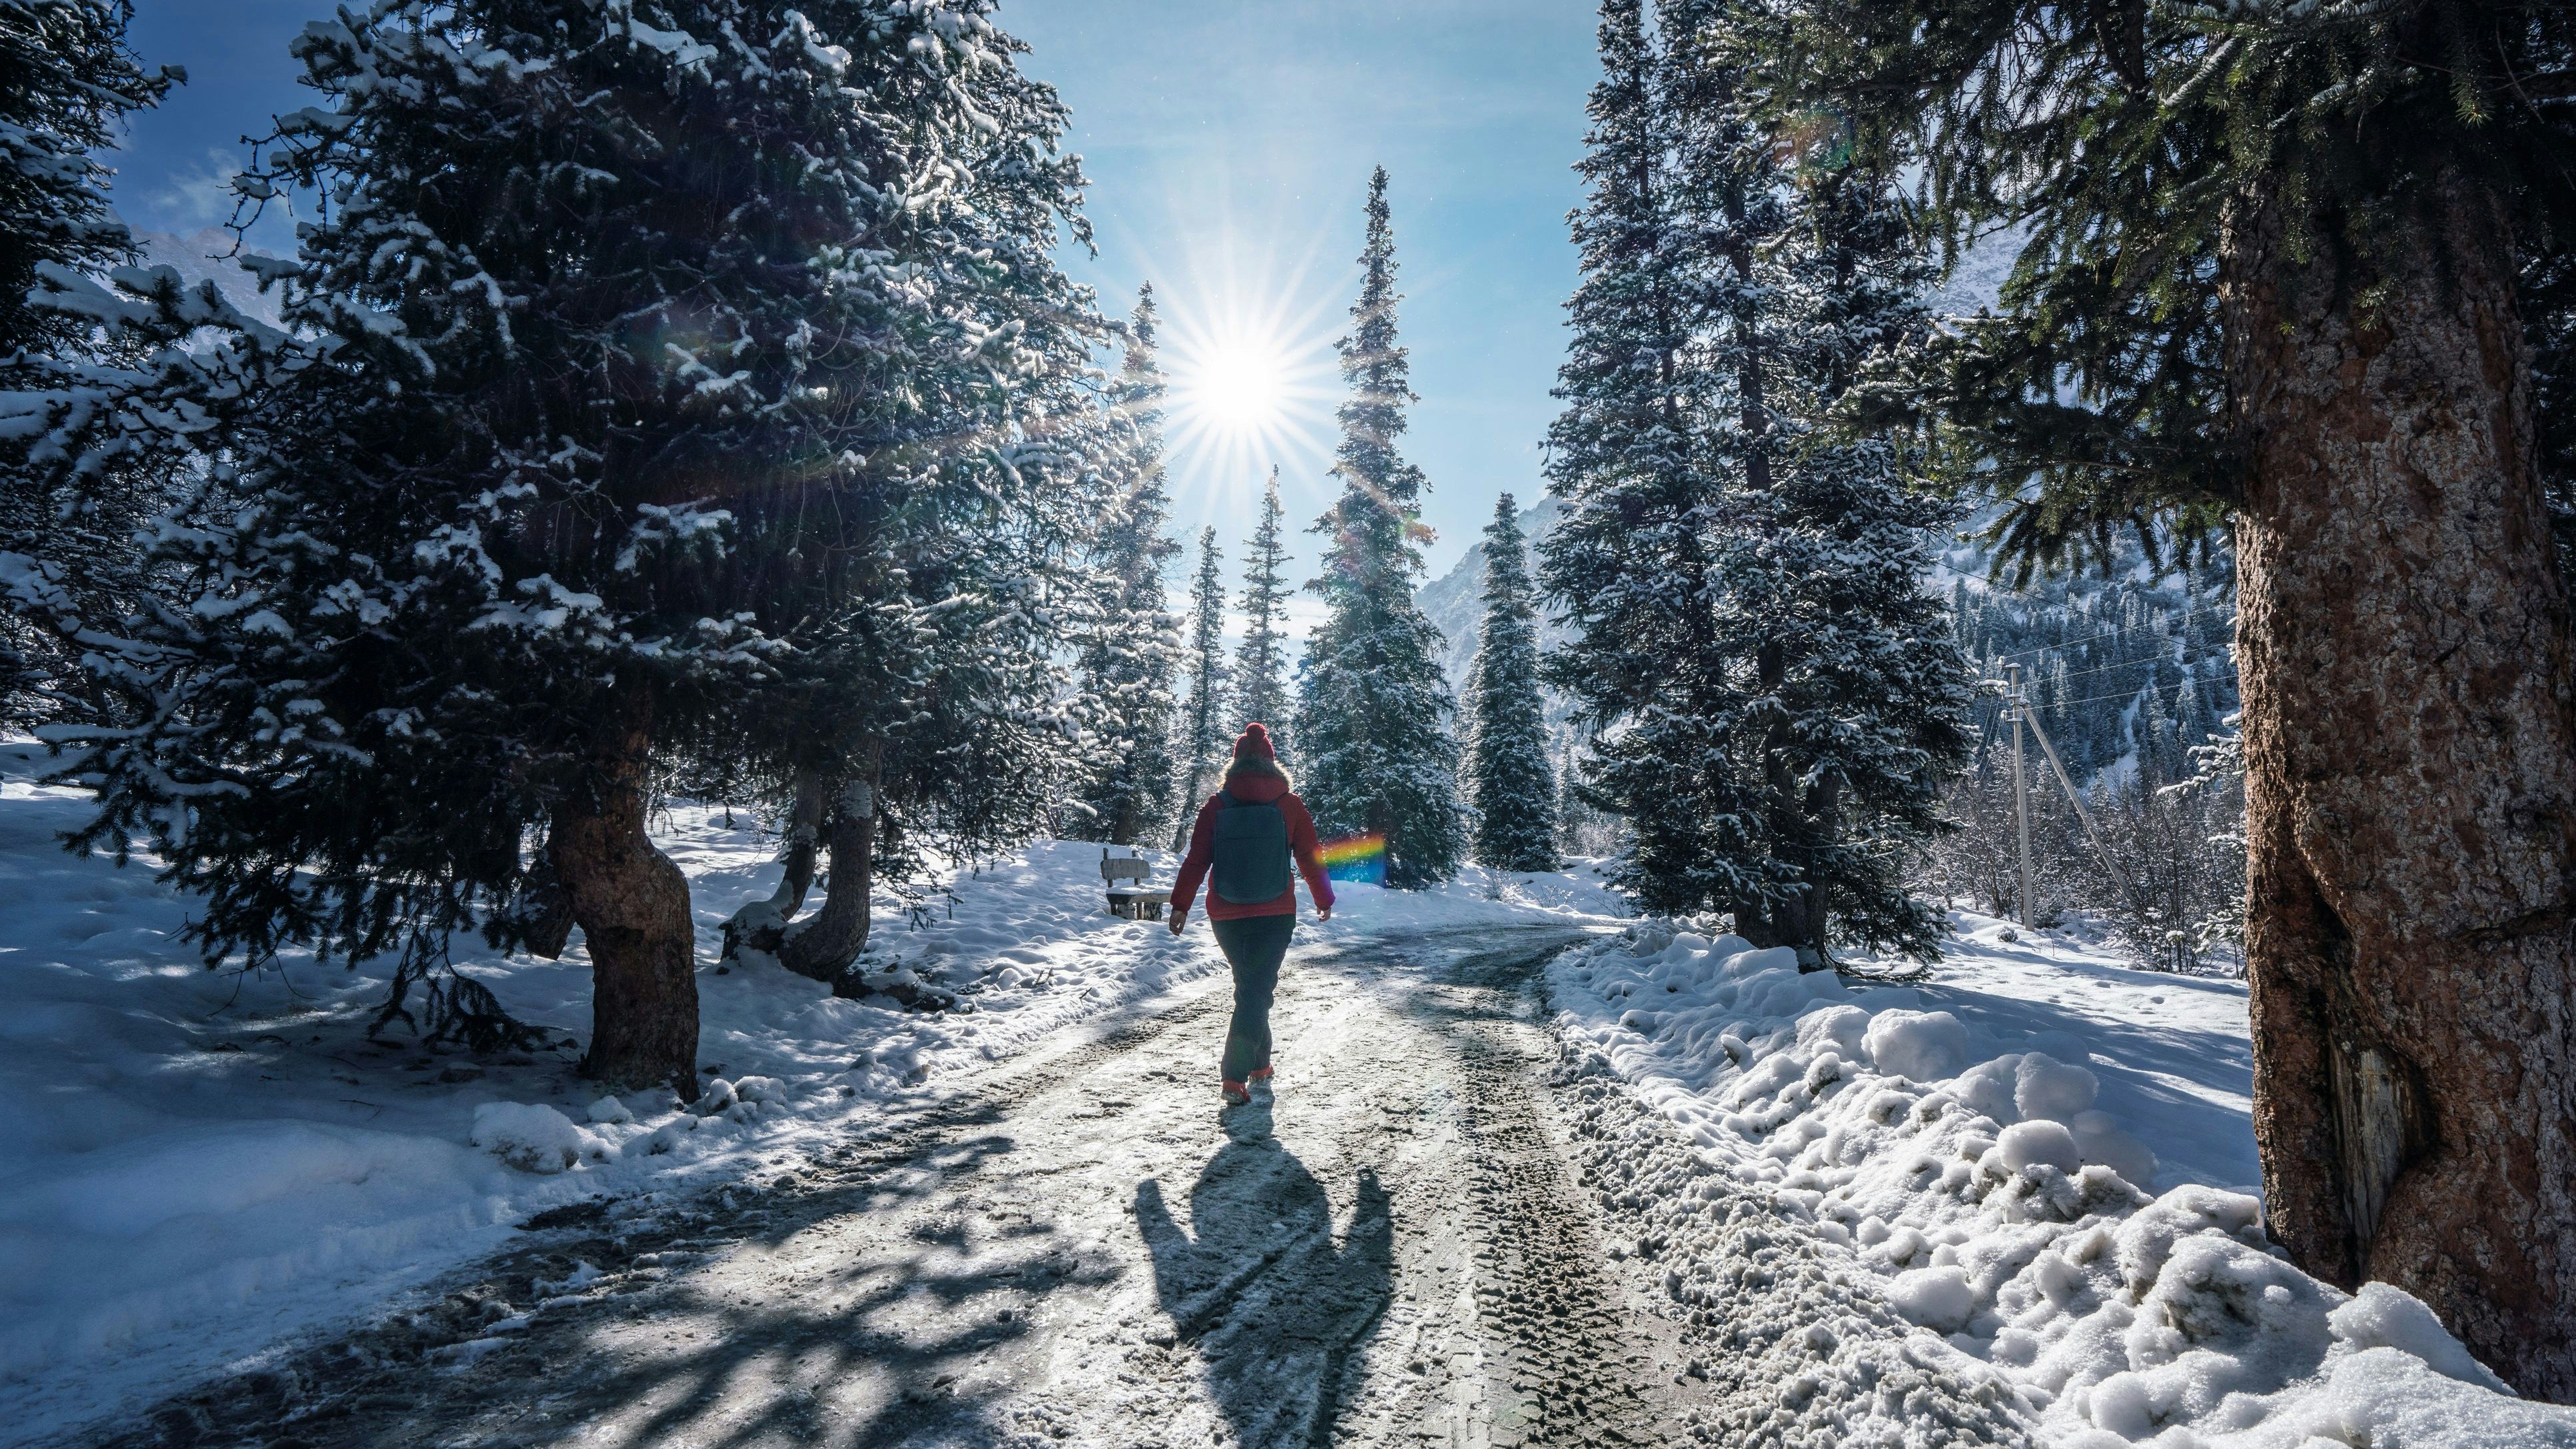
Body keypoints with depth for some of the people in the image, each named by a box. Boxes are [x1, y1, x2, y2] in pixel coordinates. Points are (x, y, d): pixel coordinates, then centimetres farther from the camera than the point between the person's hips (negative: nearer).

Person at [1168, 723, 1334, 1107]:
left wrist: (1180, 904, 4)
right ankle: (1234, 1076, -9)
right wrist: (1324, 900, 18)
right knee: (1256, 991, 2)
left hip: (1226, 917, 2)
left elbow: (1195, 860, -3)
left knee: (1250, 985, 21)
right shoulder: (1289, 805, -2)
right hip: (1275, 916, -2)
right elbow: (1310, 858, 4)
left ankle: (1258, 1063, 31)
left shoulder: (1216, 805, -1)